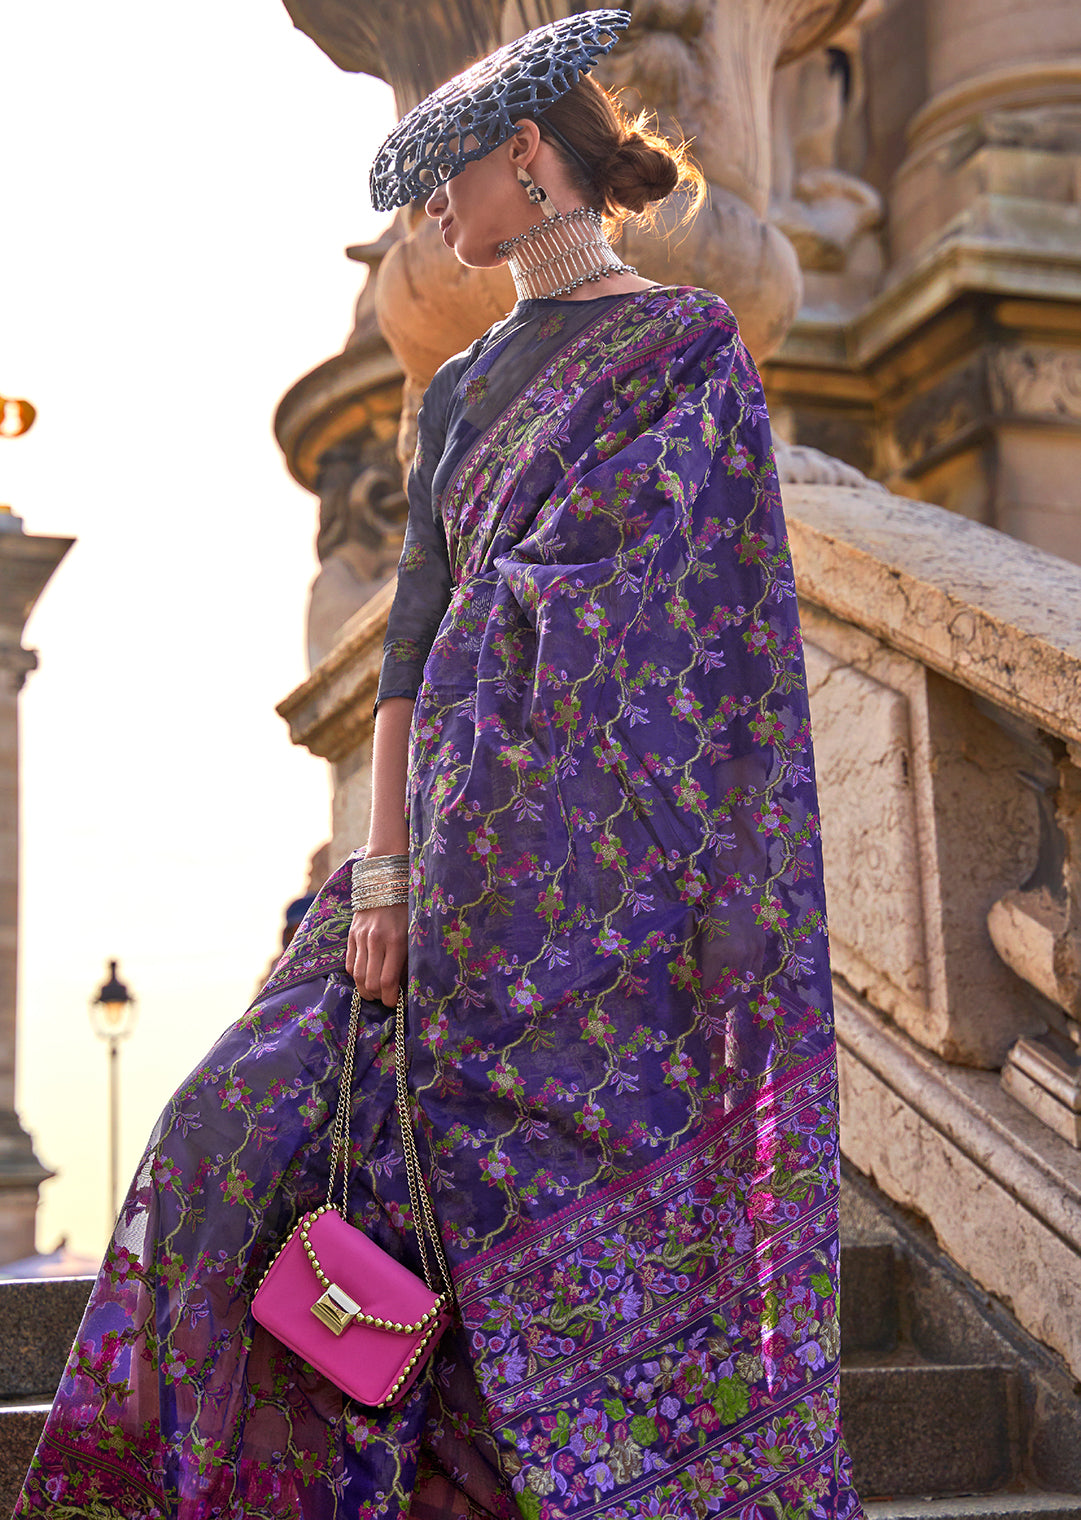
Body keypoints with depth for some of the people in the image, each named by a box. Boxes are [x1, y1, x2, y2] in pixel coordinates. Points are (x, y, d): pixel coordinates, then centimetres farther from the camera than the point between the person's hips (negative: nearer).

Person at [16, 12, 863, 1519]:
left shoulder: (688, 347, 1)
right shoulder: (459, 394, 20)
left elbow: (688, 635, -7)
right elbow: (419, 634, 11)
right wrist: (383, 873, 0)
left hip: (609, 859, -6)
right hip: (471, 858, 7)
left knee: (622, 1227, -6)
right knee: (251, 1132, -2)